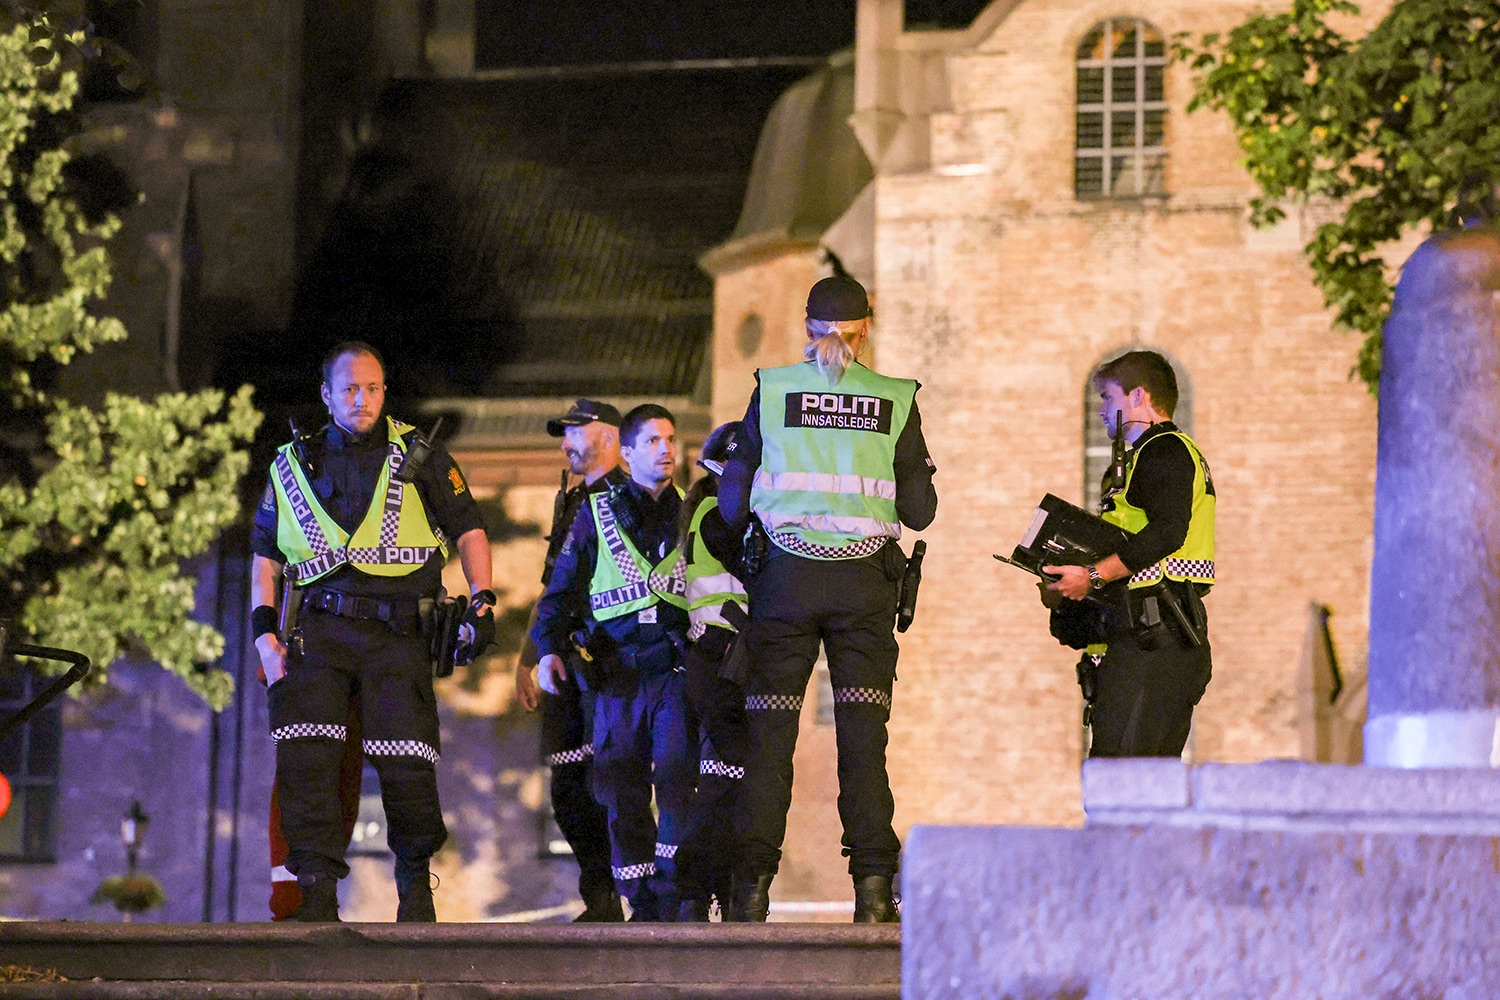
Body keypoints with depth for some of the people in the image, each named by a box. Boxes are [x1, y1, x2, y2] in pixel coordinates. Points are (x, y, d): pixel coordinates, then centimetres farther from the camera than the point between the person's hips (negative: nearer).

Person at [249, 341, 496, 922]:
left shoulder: (419, 455, 9)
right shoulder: (294, 466, 15)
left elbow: (468, 530, 11)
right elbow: (265, 555, 18)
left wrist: (482, 604, -2)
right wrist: (264, 633, 7)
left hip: (397, 633, -1)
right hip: (318, 629, 2)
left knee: (406, 765, -9)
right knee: (305, 760, -15)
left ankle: (415, 881, 13)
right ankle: (317, 894, -12)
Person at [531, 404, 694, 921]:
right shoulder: (596, 515, 12)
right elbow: (562, 588, 10)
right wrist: (549, 647, -3)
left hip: (675, 669, -1)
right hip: (617, 674, 1)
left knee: (675, 777, -17)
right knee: (622, 791, -1)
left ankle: (674, 896, -16)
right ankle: (641, 903, 6)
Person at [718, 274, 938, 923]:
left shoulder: (772, 390, 1)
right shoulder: (894, 400, 2)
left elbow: (732, 506, 2)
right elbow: (920, 512, 4)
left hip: (786, 577, 0)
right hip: (863, 581, 0)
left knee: (770, 735, 3)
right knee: (863, 736, 1)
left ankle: (753, 887, 0)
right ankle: (873, 888, -6)